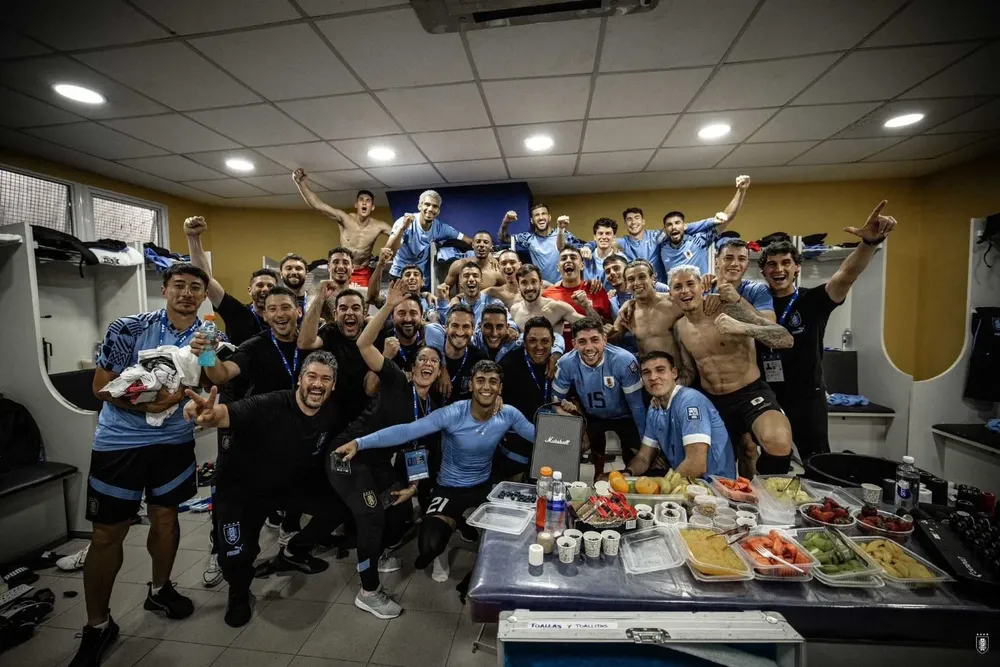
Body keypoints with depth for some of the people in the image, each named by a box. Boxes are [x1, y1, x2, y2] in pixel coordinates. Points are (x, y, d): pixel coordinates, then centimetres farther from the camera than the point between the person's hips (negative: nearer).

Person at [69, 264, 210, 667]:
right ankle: (97, 626, 24)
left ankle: (159, 590, 38)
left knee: (166, 517, 14)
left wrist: (180, 394, -26)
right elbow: (101, 385, -7)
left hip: (174, 440, 2)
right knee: (107, 533, 5)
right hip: (119, 441, -2)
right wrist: (141, 403, -25)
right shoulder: (129, 328, -10)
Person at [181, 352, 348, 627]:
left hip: (291, 484, 5)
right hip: (241, 488, -5)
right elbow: (227, 413, -50)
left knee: (337, 505, 0)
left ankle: (293, 552, 27)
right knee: (237, 556, -16)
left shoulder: (333, 413, -15)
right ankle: (239, 593, 22)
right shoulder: (268, 406, -34)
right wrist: (209, 414, -71)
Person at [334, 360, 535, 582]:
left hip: (485, 487, 4)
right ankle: (453, 523, 15)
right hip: (450, 489, -3)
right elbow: (407, 431, -31)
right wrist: (359, 443, -38)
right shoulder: (452, 414, -24)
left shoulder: (508, 415, -12)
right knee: (430, 544, -23)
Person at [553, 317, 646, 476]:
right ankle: (599, 474, 28)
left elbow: (637, 404, -19)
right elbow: (557, 398, -7)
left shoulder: (624, 360, -30)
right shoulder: (566, 364, -24)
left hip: (624, 416, -1)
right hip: (591, 416, 2)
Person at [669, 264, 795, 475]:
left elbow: (786, 339, -21)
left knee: (778, 442, -33)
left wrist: (743, 328, -37)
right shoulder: (679, 328, 3)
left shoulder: (729, 309, -14)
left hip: (751, 393, -5)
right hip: (713, 402, 5)